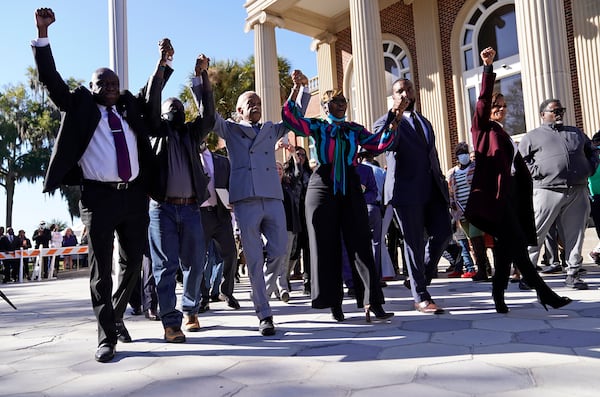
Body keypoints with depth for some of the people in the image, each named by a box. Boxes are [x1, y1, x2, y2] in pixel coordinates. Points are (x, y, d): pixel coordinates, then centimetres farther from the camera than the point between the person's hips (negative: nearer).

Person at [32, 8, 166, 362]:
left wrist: (162, 65, 8)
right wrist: (43, 33, -6)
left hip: (134, 195, 4)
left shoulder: (130, 109, 18)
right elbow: (52, 80, 3)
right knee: (101, 269, -1)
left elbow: (153, 104, 18)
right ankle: (107, 337, 7)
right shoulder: (80, 106, 9)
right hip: (99, 196, -4)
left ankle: (117, 315, 34)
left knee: (133, 264, 12)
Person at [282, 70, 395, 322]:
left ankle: (372, 302, -3)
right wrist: (297, 88, -17)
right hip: (322, 190, -2)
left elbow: (378, 145, 1)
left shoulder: (355, 129, 14)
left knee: (361, 243, -4)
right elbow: (290, 118, -9)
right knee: (327, 246, 0)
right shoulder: (317, 127, 7)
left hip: (350, 190, 2)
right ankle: (334, 302, 10)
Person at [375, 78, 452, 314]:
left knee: (443, 234, -2)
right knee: (414, 243, -1)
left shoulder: (425, 123, 23)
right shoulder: (386, 122, 3)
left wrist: (442, 185, 20)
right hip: (407, 191, -6)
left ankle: (422, 276, 22)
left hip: (432, 190, 6)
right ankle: (421, 297, 9)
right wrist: (396, 118, -30)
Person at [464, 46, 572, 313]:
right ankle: (543, 292, -8)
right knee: (516, 244, -11)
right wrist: (488, 67, -18)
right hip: (494, 192, -8)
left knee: (506, 245, 6)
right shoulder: (484, 129, 5)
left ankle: (499, 296, 11)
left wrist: (526, 188, 15)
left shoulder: (504, 135, 25)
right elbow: (483, 99, -10)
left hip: (511, 193, 8)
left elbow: (518, 166, 22)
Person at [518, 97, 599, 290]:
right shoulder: (533, 136, 9)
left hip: (578, 192, 4)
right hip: (547, 192, -4)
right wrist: (537, 171, -9)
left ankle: (573, 274, 14)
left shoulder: (576, 132, 23)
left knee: (575, 235, 5)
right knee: (535, 234, -4)